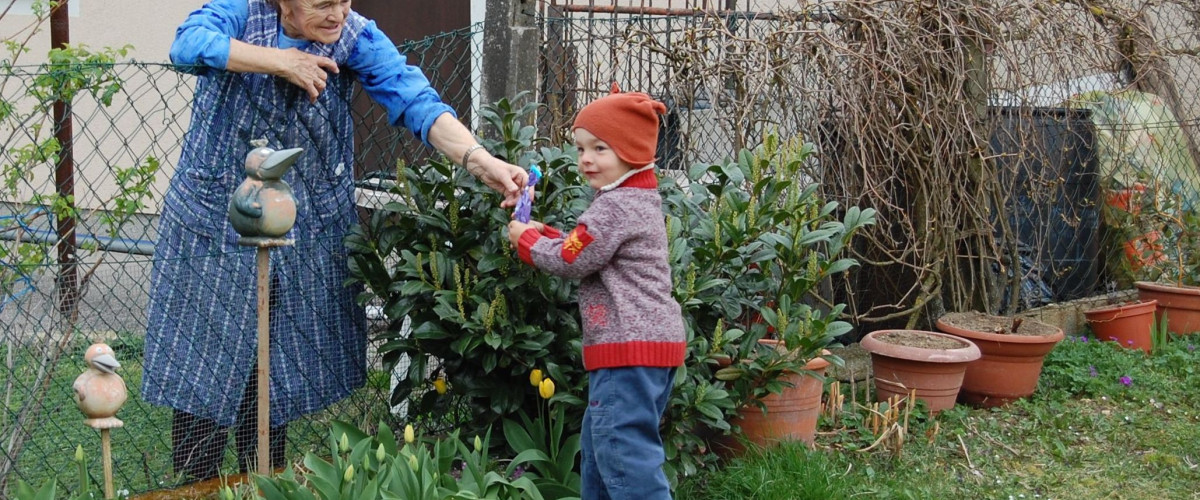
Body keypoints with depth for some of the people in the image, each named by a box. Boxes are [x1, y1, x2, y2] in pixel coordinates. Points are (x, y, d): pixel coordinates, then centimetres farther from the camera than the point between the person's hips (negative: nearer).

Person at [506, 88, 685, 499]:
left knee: (623, 448, -11)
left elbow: (571, 261, -12)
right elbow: (582, 250, 24)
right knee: (600, 443, 20)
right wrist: (543, 234, 12)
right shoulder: (637, 198, 17)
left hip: (630, 347, -11)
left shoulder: (615, 206, -16)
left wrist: (526, 239, 3)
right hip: (649, 342, 11)